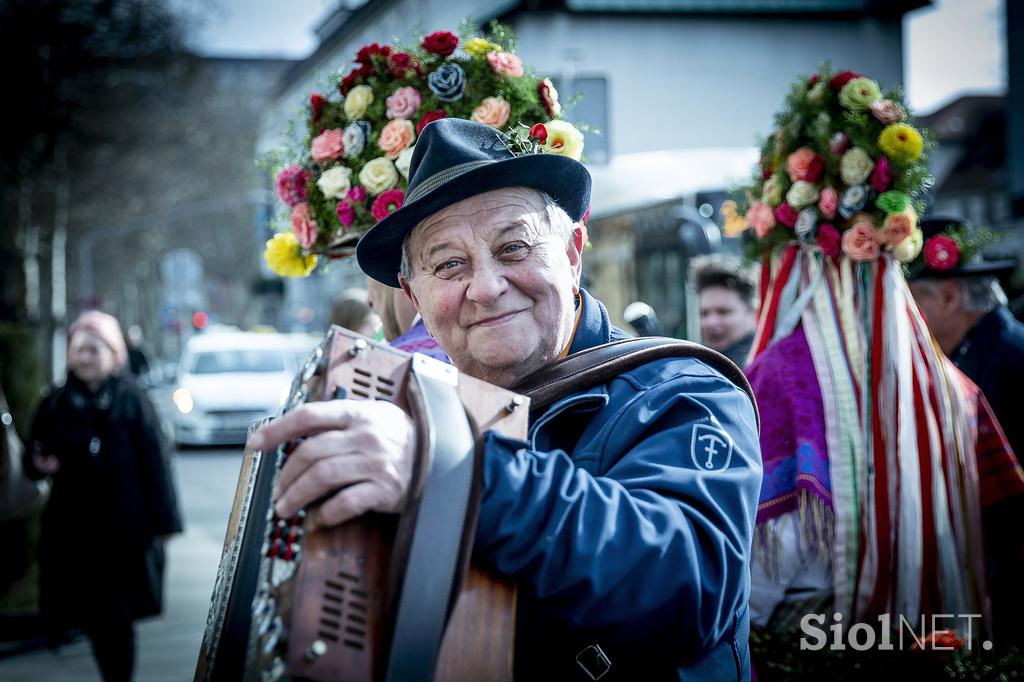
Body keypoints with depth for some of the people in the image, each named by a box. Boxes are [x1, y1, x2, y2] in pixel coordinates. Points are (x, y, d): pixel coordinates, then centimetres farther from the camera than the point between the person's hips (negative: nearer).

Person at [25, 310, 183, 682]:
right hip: (74, 529, 3)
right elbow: (33, 459, 12)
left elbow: (154, 460, -5)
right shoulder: (56, 404, 6)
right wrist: (39, 464, -13)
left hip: (126, 527, -3)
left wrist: (163, 519, -8)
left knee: (118, 620, 1)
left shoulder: (131, 399, -3)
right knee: (95, 620, 5)